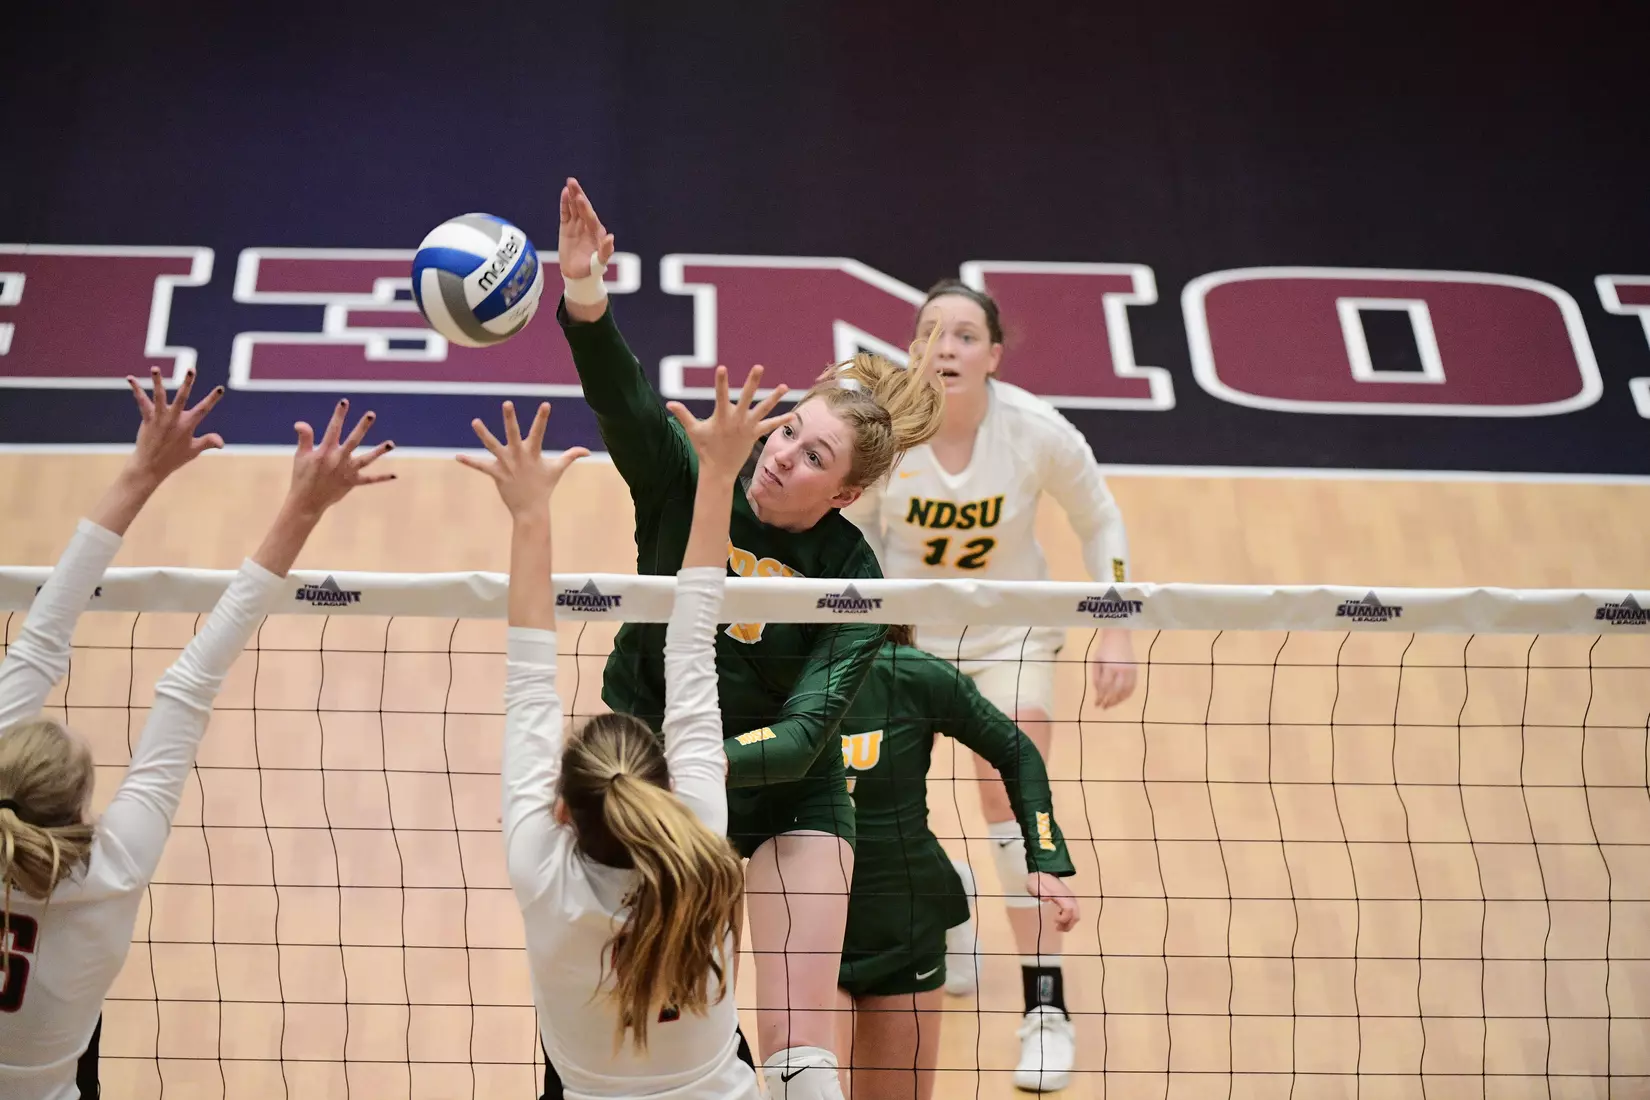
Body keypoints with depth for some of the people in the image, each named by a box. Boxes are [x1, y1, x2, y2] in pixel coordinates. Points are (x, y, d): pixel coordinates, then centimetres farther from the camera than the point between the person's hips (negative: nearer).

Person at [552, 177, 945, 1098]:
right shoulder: (693, 479, -17)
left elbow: (803, 736, -25)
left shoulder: (855, 583, -19)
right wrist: (586, 301, -55)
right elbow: (625, 398, -36)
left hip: (785, 801, -1)